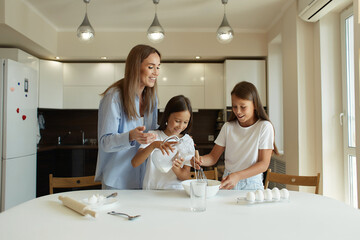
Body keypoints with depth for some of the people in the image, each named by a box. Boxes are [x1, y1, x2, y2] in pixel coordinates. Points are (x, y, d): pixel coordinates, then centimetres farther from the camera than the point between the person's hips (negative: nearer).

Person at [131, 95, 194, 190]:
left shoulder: (187, 141, 4)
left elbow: (186, 177, 3)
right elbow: (134, 163, -11)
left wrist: (176, 168, -18)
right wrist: (153, 145, -24)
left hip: (176, 192, 1)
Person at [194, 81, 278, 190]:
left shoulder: (264, 127, -3)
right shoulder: (228, 127, 9)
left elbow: (264, 164, -7)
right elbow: (213, 157, 9)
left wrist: (237, 176, -20)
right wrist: (200, 160, -14)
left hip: (251, 185, -3)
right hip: (227, 182, 3)